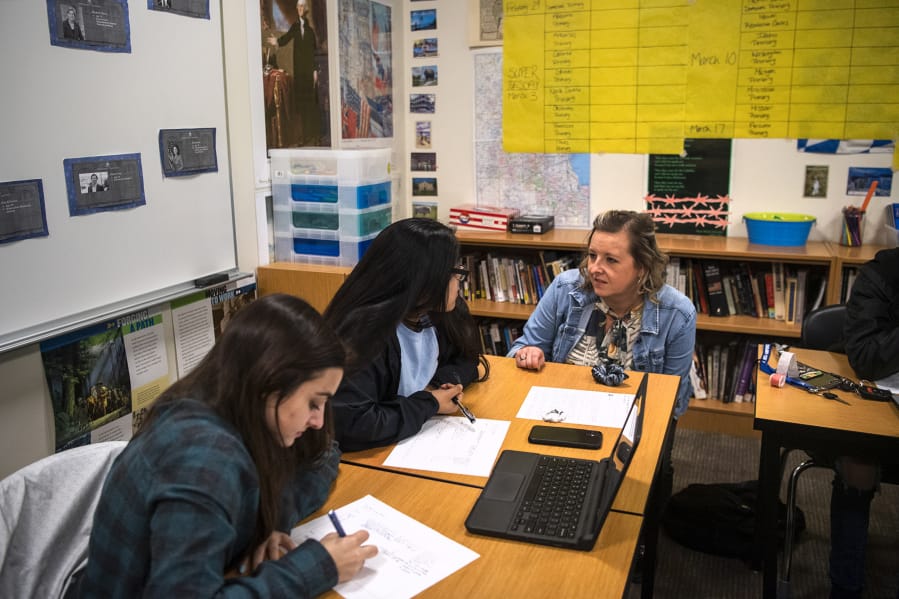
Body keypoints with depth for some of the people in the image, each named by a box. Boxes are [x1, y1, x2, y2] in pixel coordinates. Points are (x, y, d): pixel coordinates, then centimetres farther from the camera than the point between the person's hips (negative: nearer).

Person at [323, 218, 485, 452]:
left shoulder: (436, 313, -4)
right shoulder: (363, 332, -26)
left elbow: (464, 358, 13)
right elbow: (350, 426, -34)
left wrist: (444, 381, -9)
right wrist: (429, 405, -21)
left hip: (419, 441, 7)